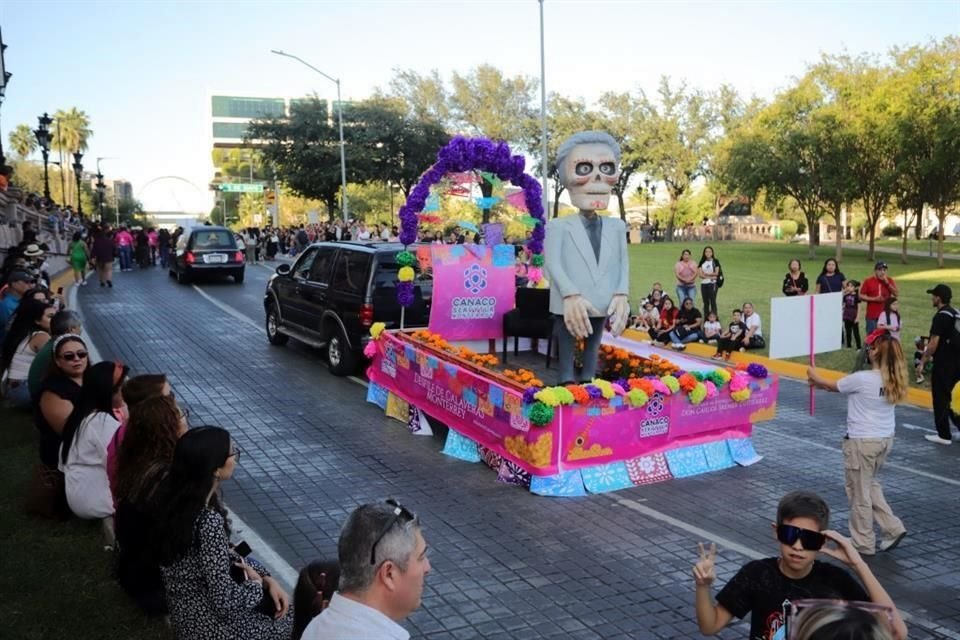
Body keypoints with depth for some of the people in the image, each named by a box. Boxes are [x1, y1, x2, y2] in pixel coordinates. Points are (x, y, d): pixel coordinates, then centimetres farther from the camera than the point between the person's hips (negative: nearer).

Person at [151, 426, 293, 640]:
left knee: (281, 605, 20)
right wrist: (257, 583, -9)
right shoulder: (208, 521, -33)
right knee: (295, 620, 11)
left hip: (189, 607, 8)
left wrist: (268, 579, -2)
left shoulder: (178, 496, -5)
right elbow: (225, 601, -29)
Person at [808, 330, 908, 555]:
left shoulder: (862, 379, -23)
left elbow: (831, 386, -4)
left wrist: (814, 377, 16)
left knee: (859, 493, 8)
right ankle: (892, 528, 23)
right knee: (870, 485, 27)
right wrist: (821, 384, 18)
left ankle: (863, 544, 20)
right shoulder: (894, 379, -1)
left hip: (862, 442, -7)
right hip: (885, 439, 7)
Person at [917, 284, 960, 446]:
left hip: (944, 364, -8)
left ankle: (944, 435, 6)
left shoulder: (941, 316, -16)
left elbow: (934, 343, -19)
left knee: (940, 398, 1)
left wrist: (922, 362, -13)